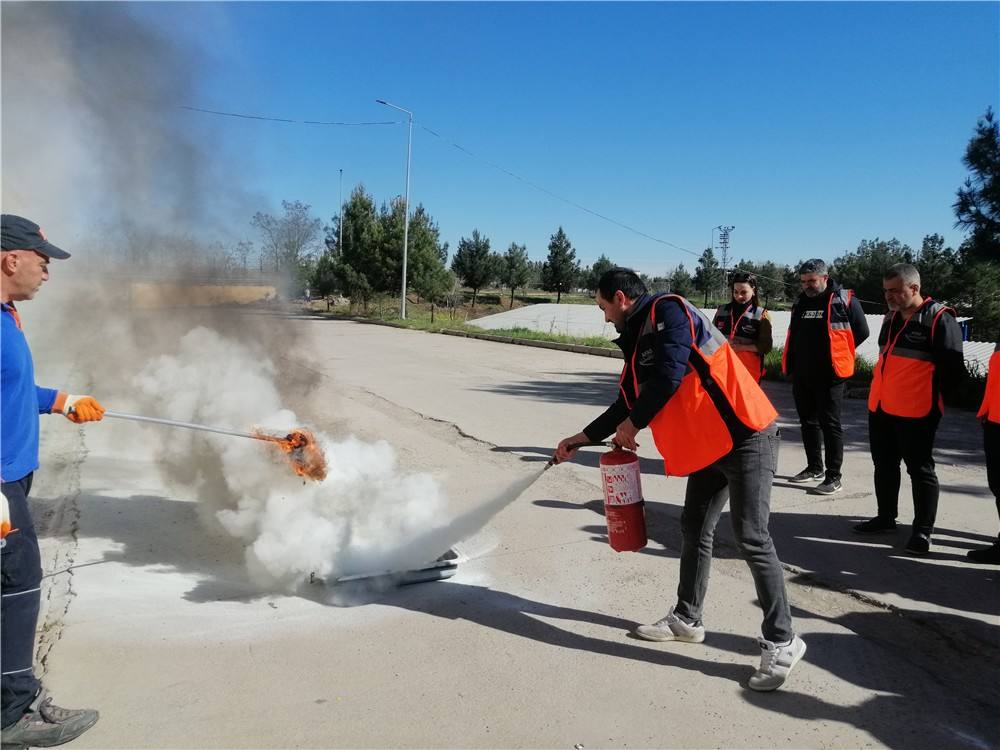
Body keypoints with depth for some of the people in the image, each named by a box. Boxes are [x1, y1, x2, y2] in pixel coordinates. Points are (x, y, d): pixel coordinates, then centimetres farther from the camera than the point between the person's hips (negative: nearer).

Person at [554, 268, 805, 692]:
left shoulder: (669, 312, -11)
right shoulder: (638, 341, 17)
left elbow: (670, 375, -24)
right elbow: (626, 404, 25)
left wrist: (632, 424, -9)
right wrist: (580, 439, 28)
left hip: (746, 435, -10)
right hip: (707, 446, 10)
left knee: (751, 538, -10)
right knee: (695, 530, 16)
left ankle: (781, 641, 1)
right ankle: (687, 619, 30)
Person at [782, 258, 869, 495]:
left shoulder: (844, 300, -7)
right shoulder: (801, 302, 12)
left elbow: (861, 332, -3)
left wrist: (837, 355, 1)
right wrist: (792, 363, 13)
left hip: (828, 376, -7)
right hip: (801, 375, 7)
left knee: (829, 424, -4)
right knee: (808, 422, 15)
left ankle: (834, 477, 1)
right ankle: (814, 467, 28)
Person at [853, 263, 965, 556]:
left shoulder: (939, 319, -11)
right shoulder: (890, 318, 14)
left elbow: (953, 369, -11)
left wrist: (931, 395, -2)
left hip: (915, 412, -8)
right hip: (880, 407, 8)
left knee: (920, 469, 1)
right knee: (884, 465, 16)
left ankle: (923, 530, 10)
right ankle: (886, 517, 30)